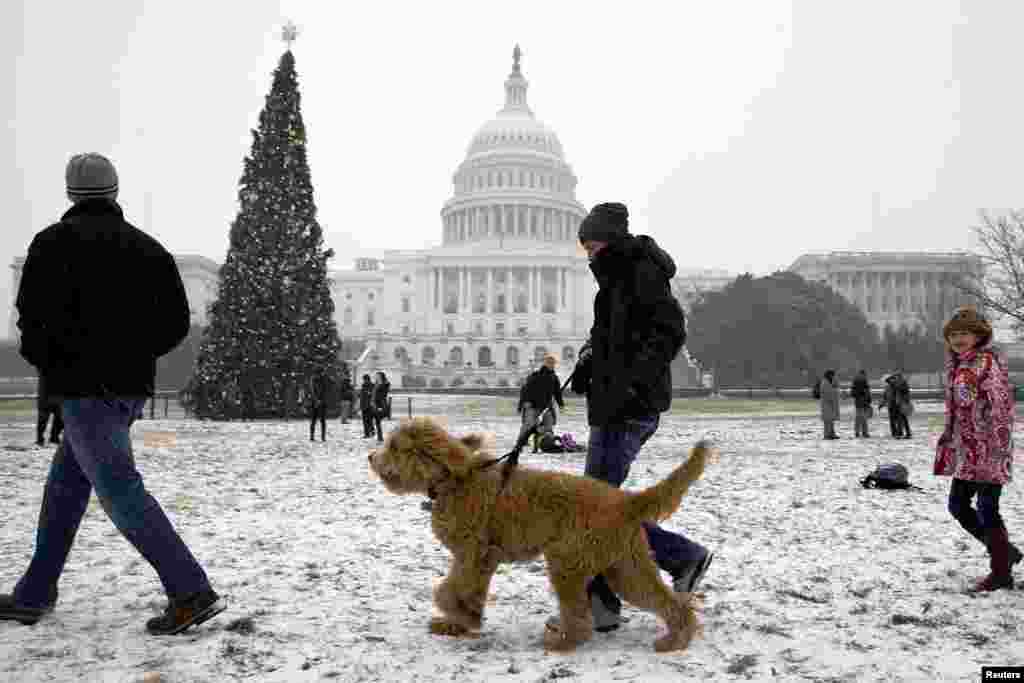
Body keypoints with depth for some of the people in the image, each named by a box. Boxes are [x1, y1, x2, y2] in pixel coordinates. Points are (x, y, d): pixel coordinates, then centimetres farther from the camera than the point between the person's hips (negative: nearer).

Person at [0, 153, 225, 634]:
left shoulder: (56, 240, -6)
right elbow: (176, 322, 7)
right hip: (132, 384, 7)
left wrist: (42, 356, 5)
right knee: (65, 485, 18)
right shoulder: (148, 248, 10)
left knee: (119, 490, -9)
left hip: (85, 384, -7)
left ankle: (192, 593, -13)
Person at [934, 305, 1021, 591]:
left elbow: (1002, 404, -19)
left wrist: (1000, 447, -22)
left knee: (986, 509, -3)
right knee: (957, 505, 12)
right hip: (966, 450, 9)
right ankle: (1004, 551, 29)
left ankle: (1001, 572, 11)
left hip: (988, 449, -9)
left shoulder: (988, 360, -13)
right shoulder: (956, 364, 12)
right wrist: (948, 438, 20)